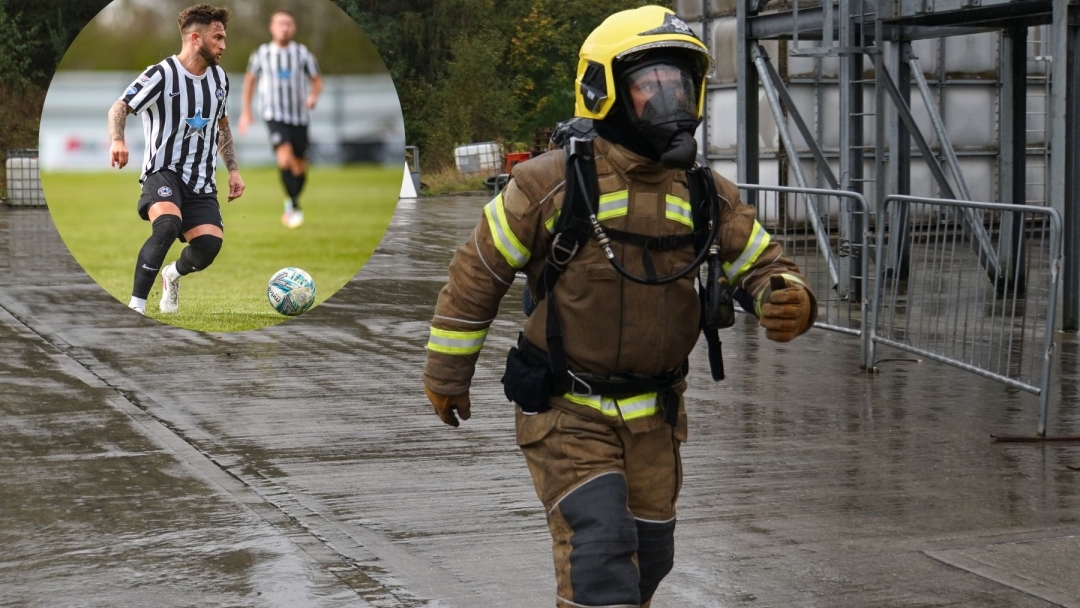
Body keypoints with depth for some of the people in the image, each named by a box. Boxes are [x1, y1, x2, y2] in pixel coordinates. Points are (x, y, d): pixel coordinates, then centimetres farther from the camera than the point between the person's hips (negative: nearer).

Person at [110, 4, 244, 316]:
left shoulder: (219, 78, 11)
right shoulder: (161, 75, -10)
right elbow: (119, 108, -13)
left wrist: (233, 170, 18)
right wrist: (117, 140, -34)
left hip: (201, 180, 5)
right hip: (164, 171, -5)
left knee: (210, 243, -16)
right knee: (167, 225, -35)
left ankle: (173, 274, 22)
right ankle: (135, 306, -26)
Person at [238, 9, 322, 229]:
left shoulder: (303, 53, 2)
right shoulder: (261, 54, 2)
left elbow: (317, 80, 8)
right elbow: (250, 79, 17)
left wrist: (313, 95, -14)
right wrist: (246, 111, 16)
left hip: (299, 116, 2)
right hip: (275, 115, -2)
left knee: (300, 165, 6)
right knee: (285, 157, -24)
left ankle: (291, 205, 29)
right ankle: (294, 206, -22)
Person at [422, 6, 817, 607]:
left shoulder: (707, 195, -1)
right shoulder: (553, 184, -13)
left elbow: (763, 265, 5)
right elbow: (479, 271, -4)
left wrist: (789, 302, -20)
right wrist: (448, 373, 3)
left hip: (655, 416, 5)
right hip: (567, 413, -5)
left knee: (647, 558, 14)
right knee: (601, 547, -19)